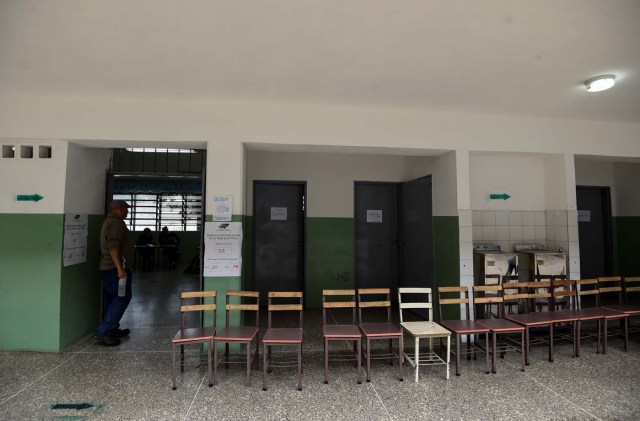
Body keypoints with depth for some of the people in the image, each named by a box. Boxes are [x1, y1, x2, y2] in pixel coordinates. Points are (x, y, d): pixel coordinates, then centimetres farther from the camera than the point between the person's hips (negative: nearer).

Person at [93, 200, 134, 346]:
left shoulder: (109, 221, 19)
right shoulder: (116, 223, -14)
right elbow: (113, 247, -25)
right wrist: (120, 269, -28)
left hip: (108, 268, 11)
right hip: (114, 268, -11)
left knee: (112, 299, 13)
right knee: (122, 298, -8)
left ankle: (112, 329, 20)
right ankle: (102, 331, -8)